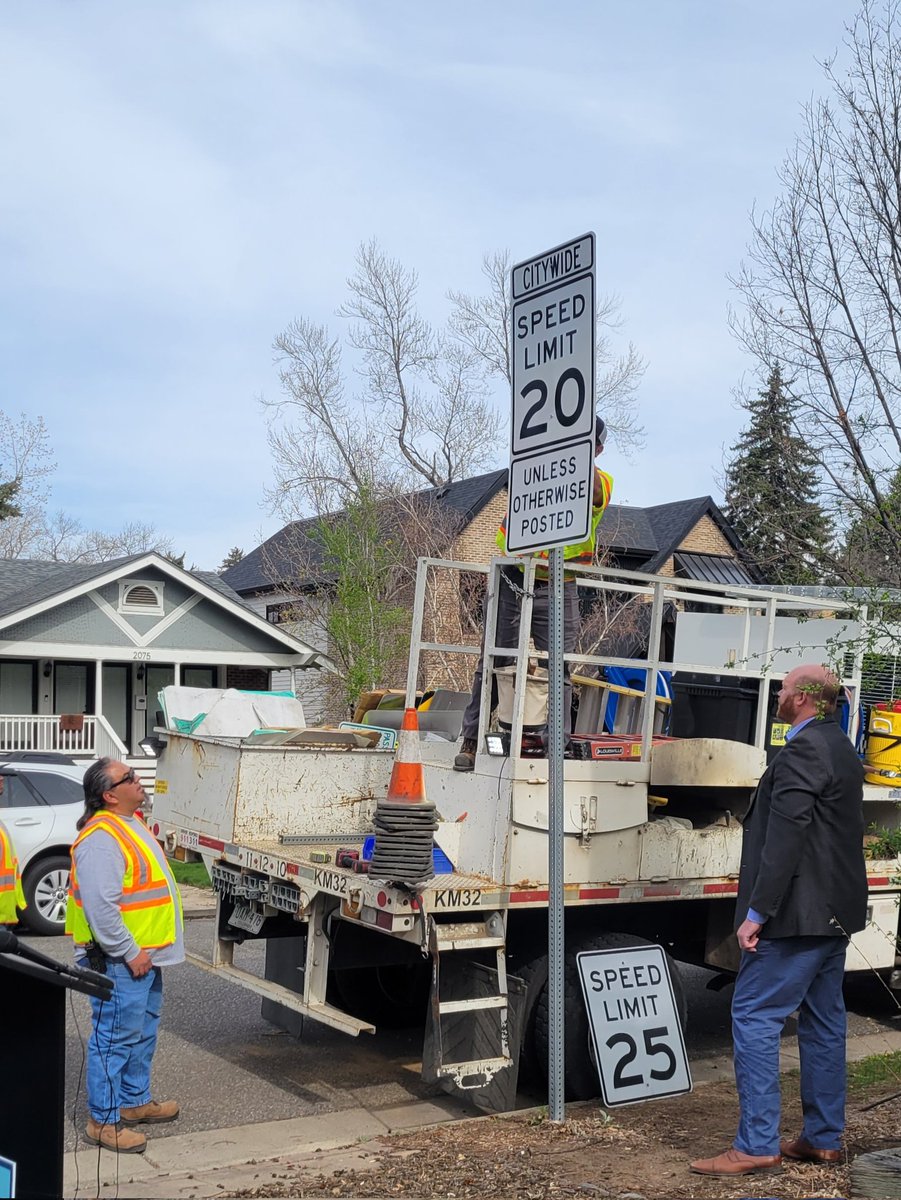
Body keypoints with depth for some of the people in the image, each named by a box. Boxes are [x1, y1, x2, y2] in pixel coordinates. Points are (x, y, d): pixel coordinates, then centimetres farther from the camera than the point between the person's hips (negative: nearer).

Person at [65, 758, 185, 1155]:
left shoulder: (130, 824, 12)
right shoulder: (100, 839, -22)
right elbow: (101, 906, -28)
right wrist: (130, 952, -23)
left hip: (145, 955, 11)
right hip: (120, 960, -11)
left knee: (142, 1033, 20)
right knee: (116, 1038, -2)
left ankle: (134, 1101, 34)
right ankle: (104, 1120, 7)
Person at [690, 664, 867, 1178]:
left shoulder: (802, 751, -17)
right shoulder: (843, 750, 15)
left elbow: (786, 837, -24)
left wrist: (757, 911, -22)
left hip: (799, 914, -10)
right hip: (835, 913, 10)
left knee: (754, 1017, -6)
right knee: (824, 1021, 14)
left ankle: (757, 1145, -4)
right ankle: (824, 1139, 22)